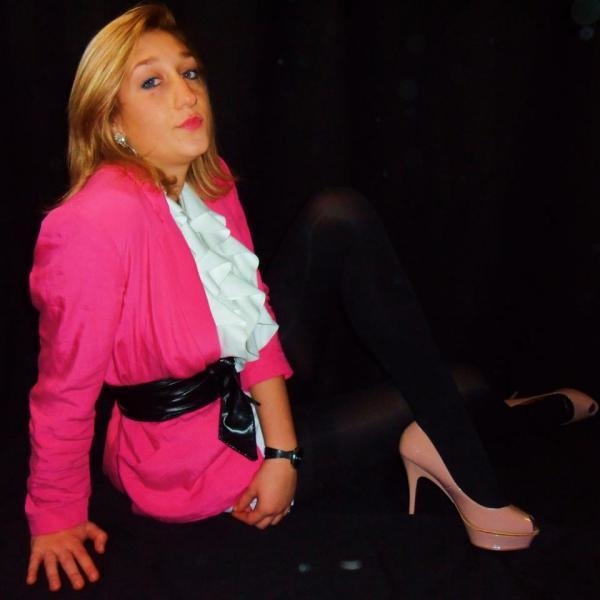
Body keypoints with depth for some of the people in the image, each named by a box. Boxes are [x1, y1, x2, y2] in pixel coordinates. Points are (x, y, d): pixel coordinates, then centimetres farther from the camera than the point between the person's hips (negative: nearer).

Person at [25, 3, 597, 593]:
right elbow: (66, 389, -22)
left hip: (252, 399, 7)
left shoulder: (209, 181, -5)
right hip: (197, 459, -7)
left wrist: (281, 449, -13)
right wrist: (55, 517, -10)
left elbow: (254, 318, -4)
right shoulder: (97, 222, -31)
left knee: (341, 221, -5)